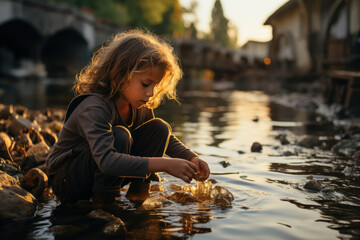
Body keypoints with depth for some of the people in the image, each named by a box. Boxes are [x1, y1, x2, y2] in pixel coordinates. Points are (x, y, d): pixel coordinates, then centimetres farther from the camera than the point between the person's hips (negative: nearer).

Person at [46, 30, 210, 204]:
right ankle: (102, 203, -18)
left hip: (103, 173, 7)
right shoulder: (94, 108, -31)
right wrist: (163, 164, -48)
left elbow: (165, 138, 11)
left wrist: (192, 158, -9)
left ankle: (137, 193, 0)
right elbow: (106, 160, -45)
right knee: (119, 136, -34)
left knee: (159, 128, -7)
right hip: (65, 180, -7)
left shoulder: (138, 108, -5)